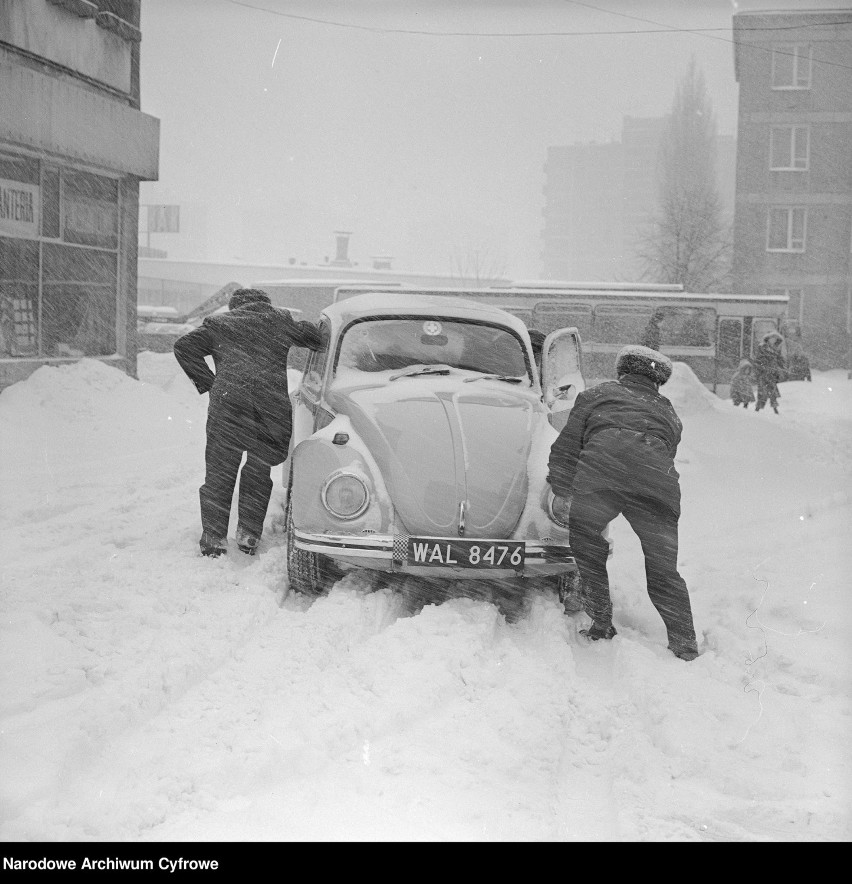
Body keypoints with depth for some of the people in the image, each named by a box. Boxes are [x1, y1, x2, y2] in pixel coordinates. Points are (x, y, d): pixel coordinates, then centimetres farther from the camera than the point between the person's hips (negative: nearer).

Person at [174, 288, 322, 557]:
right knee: (259, 469, 17)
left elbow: (184, 345, 11)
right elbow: (313, 336, 17)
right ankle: (249, 534, 13)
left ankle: (214, 536, 6)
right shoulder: (280, 320, 23)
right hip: (274, 403, 1)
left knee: (219, 472, 8)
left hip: (228, 401, -1)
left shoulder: (218, 323, 21)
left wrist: (207, 383, 11)